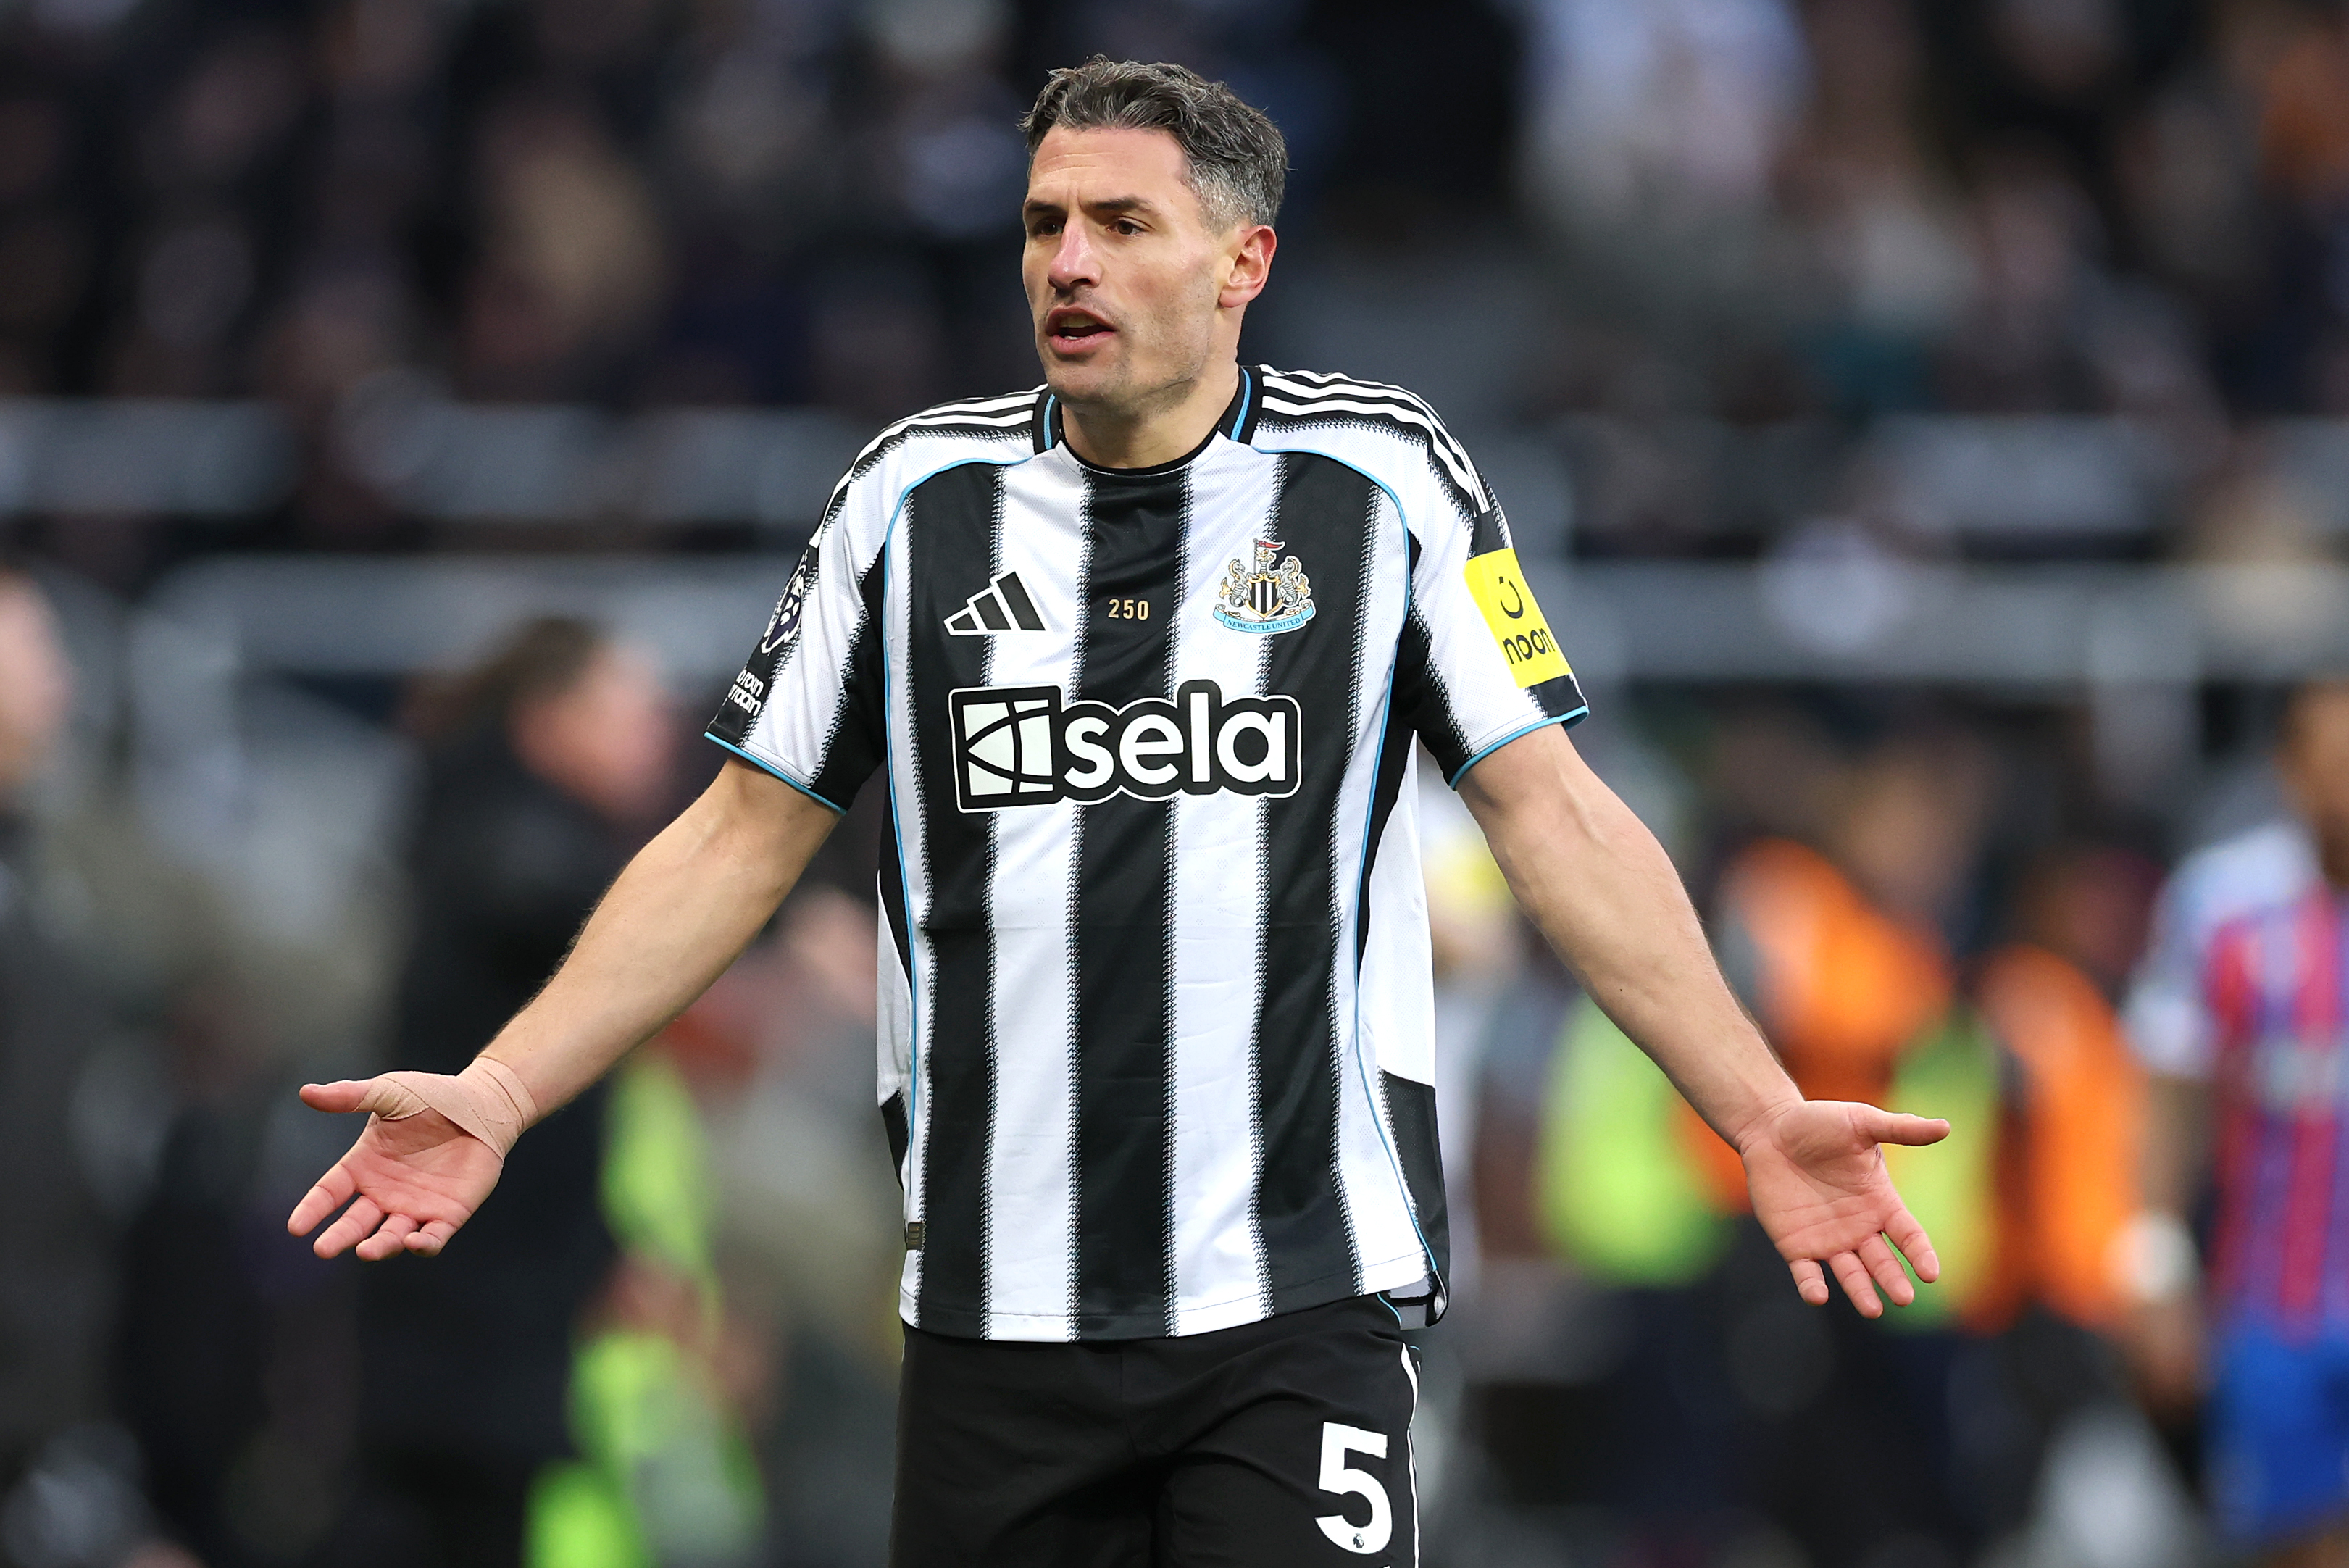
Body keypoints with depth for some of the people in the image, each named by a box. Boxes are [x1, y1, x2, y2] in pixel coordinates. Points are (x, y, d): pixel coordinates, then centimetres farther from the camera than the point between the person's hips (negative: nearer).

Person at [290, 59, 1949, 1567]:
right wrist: (500, 1094, 3)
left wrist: (1762, 1112, -9)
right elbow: (743, 836, 12)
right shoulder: (921, 495, 7)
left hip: (1296, 1303, -2)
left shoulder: (1383, 478, 2)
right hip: (994, 1311, 2)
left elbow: (1556, 818, 1)